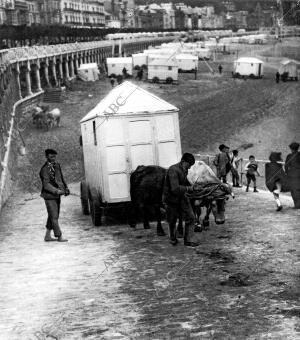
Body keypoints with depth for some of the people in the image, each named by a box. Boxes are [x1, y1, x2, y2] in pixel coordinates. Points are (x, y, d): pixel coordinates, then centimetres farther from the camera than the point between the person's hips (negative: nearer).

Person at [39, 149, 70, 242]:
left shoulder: (57, 165, 9)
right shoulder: (44, 169, -16)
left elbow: (61, 178, 20)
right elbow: (46, 184, -22)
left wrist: (66, 188, 9)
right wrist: (56, 191, -33)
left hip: (57, 195, 8)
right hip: (49, 196, -8)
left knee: (52, 216, 14)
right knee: (54, 217, -4)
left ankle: (47, 236, 23)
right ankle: (59, 236, 2)